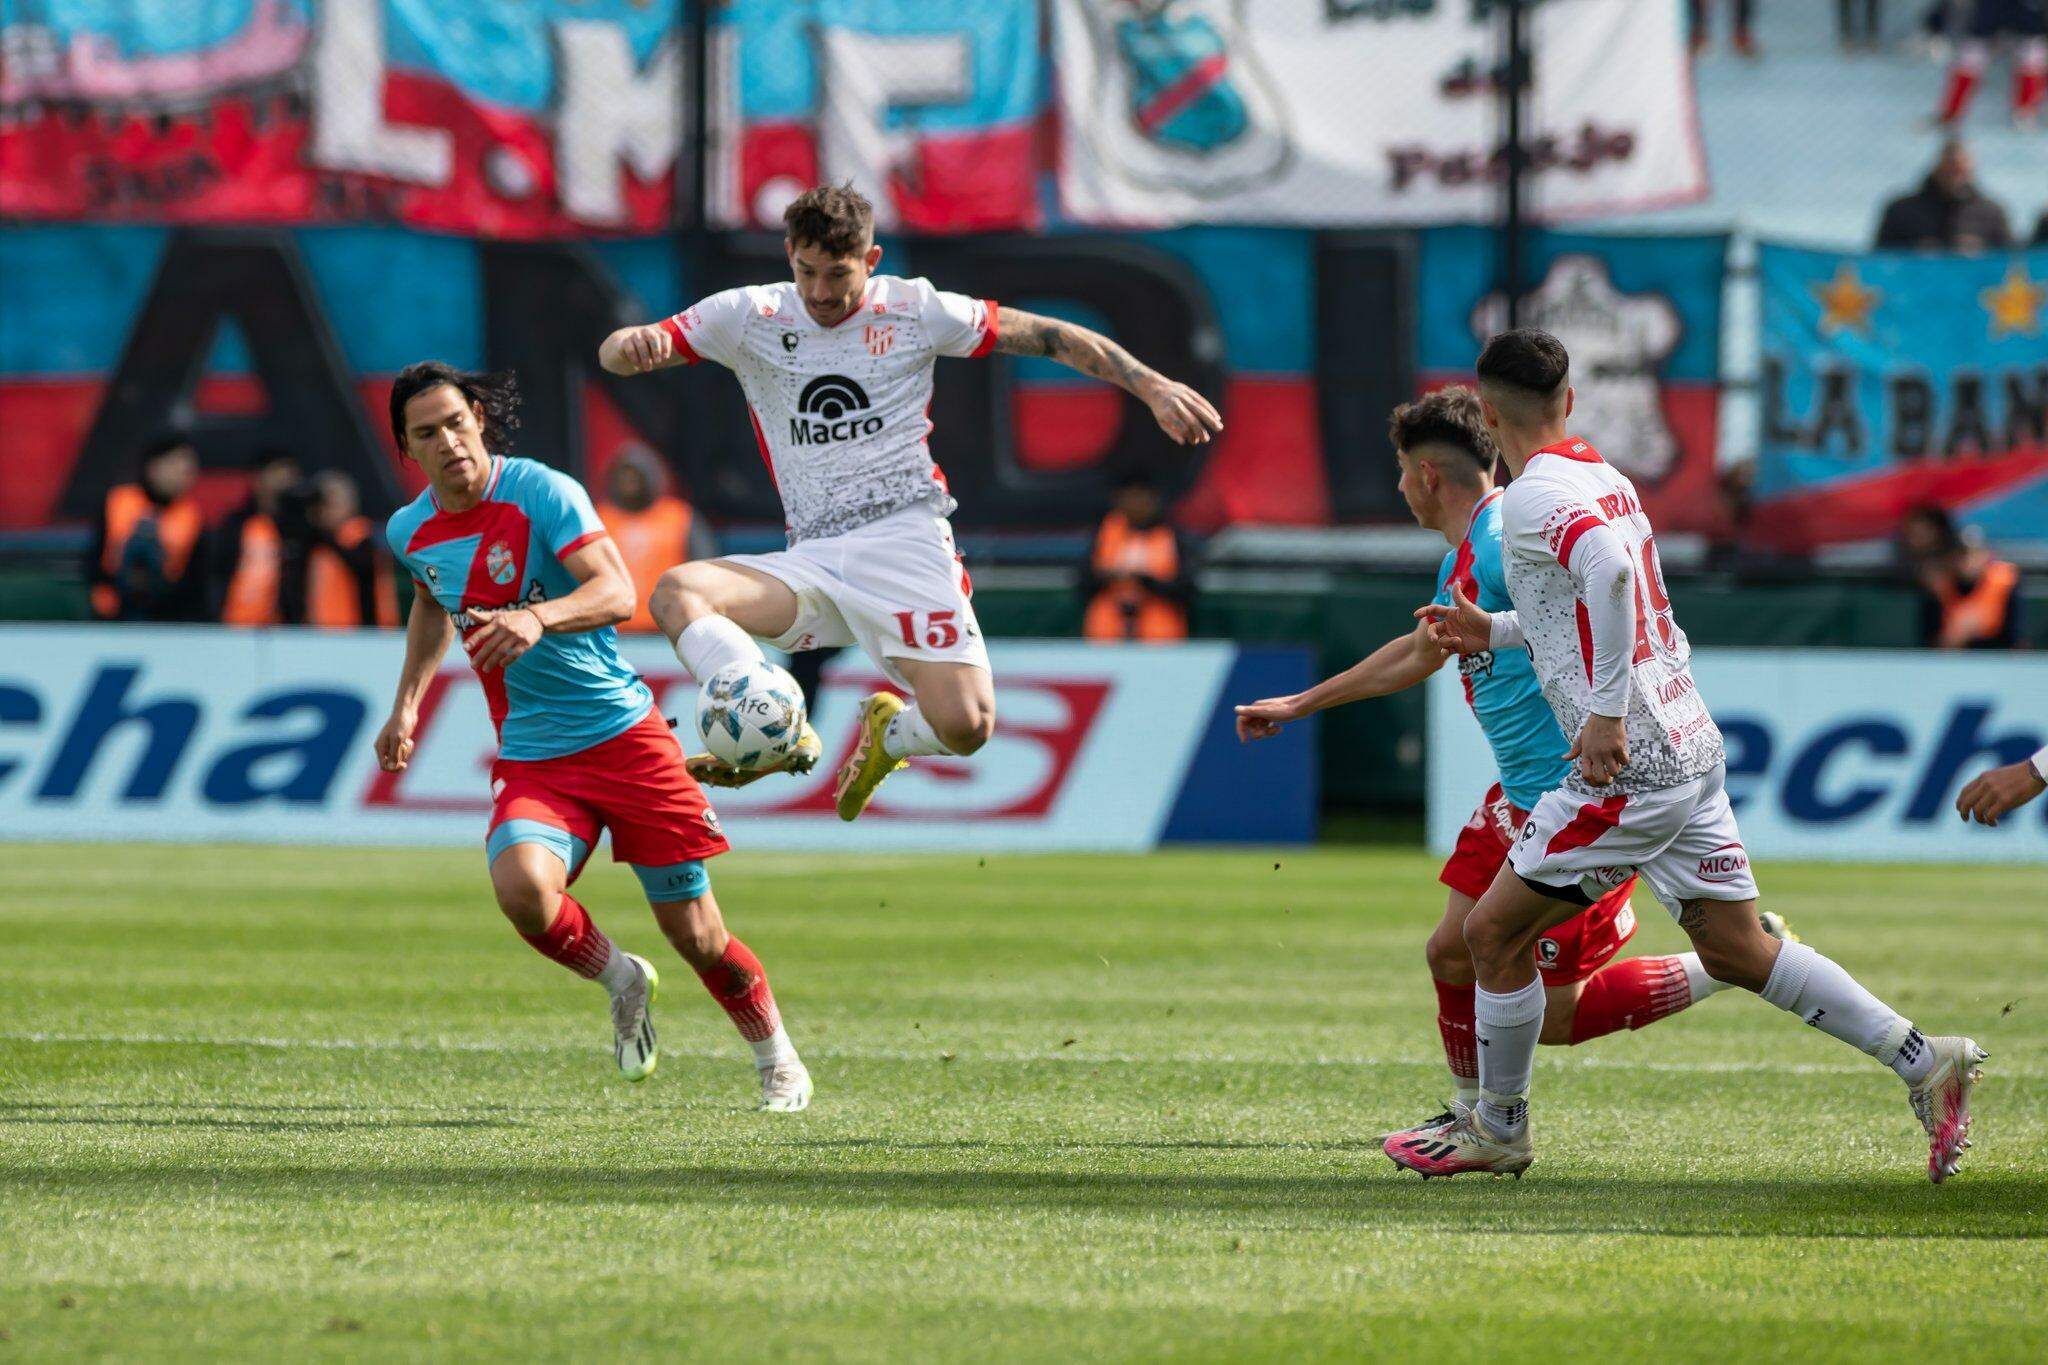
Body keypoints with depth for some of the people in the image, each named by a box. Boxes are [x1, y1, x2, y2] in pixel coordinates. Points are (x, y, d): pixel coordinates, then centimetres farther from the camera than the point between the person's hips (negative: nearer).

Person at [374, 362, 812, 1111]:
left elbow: (616, 592, -27)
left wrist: (539, 618, -45)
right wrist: (406, 705, 21)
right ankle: (620, 980, 3)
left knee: (695, 934, 0)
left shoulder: (542, 493, -14)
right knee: (521, 886, -28)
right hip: (531, 760, 3)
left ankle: (777, 1058, 27)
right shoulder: (410, 533, 4)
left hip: (622, 732, -3)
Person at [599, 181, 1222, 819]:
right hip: (812, 560, 2)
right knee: (676, 592, -25)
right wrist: (633, 346, -28)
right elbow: (615, 354, -2)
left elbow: (1050, 337, 6)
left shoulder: (913, 311, 2)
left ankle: (888, 732, 16)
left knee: (966, 727, -20)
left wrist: (1152, 386, -3)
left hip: (906, 545, -2)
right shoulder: (750, 317, 4)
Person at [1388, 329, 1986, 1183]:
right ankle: (1923, 1063, 5)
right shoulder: (1605, 479, 15)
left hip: (1631, 762, -9)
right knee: (1736, 950, 11)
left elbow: (1609, 572, -31)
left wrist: (1606, 712, -29)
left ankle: (1497, 1129, 14)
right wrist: (1495, 632, 28)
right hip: (1690, 744, 9)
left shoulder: (1536, 495, -13)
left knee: (1494, 931, 3)